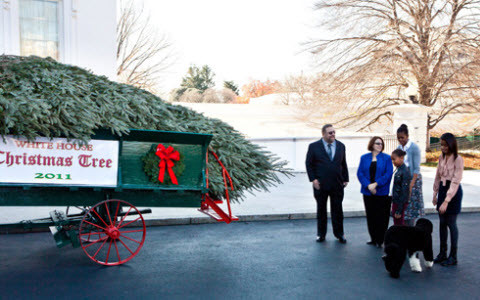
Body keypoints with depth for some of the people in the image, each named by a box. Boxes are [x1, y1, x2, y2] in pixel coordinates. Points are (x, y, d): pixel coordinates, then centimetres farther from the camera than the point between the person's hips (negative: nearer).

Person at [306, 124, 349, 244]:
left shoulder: (341, 146, 8)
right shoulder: (314, 146, -2)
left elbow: (343, 164, 12)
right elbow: (309, 164, -2)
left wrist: (345, 179, 6)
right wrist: (313, 179, -10)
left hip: (337, 184, 2)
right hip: (320, 185, -2)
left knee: (337, 210, 8)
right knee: (321, 210, 9)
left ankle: (339, 234, 20)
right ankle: (321, 234, 21)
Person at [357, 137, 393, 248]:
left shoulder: (386, 158, 2)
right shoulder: (364, 158, 8)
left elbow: (388, 174, -7)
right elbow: (360, 173, 1)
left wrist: (376, 184, -15)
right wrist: (368, 185, -13)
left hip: (382, 192, -2)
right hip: (368, 192, 2)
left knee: (381, 217, -2)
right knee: (370, 216, 7)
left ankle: (380, 240, 7)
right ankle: (373, 239, 18)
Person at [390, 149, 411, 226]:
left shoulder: (405, 172, -18)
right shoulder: (398, 170, 8)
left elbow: (404, 192, -20)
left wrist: (399, 210, -19)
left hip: (401, 203, -8)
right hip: (395, 202, 8)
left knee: (399, 224, -1)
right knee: (396, 224, 14)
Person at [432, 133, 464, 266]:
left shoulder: (458, 159, -16)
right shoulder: (441, 157, 6)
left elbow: (455, 182, -20)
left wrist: (446, 201, -24)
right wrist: (435, 194, 12)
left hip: (453, 191, -6)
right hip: (442, 189, 7)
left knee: (451, 223, -1)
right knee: (442, 223, 10)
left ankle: (453, 256, 10)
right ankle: (442, 253, 20)